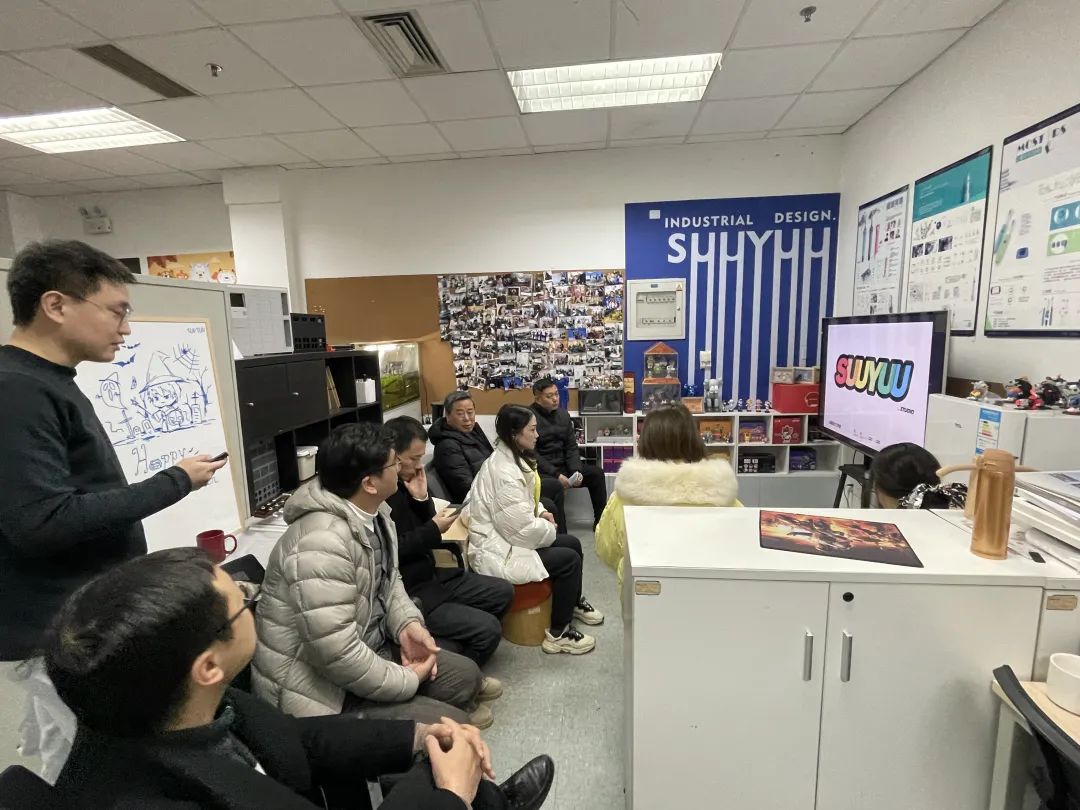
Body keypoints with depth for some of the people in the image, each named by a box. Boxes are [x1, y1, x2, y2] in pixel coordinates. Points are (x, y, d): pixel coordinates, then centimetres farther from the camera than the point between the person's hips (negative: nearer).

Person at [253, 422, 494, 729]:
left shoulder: (373, 512, -3)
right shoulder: (322, 544, -33)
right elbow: (338, 655, -33)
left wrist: (407, 622, -6)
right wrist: (407, 681, -18)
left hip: (370, 649, 9)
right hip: (322, 687, -9)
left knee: (466, 675, 12)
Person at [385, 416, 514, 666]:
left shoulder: (403, 480, 5)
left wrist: (421, 498, -8)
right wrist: (434, 530, -19)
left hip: (429, 575, 10)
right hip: (407, 592, -10)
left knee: (503, 592, 13)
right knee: (488, 628, -16)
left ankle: (461, 653, 18)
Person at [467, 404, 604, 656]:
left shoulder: (506, 458, 4)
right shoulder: (505, 472, -28)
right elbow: (522, 528, -26)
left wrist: (540, 511, 2)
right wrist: (550, 529, -7)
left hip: (506, 537, 10)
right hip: (497, 553, -10)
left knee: (573, 543, 10)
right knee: (569, 559, -11)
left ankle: (574, 602, 36)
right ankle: (558, 634, 6)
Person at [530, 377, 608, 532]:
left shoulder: (563, 415, 8)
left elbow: (571, 447, 7)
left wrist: (576, 471, -9)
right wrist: (556, 475, -23)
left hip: (562, 465, 8)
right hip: (541, 470, -7)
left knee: (597, 474, 4)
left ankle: (600, 521, 17)